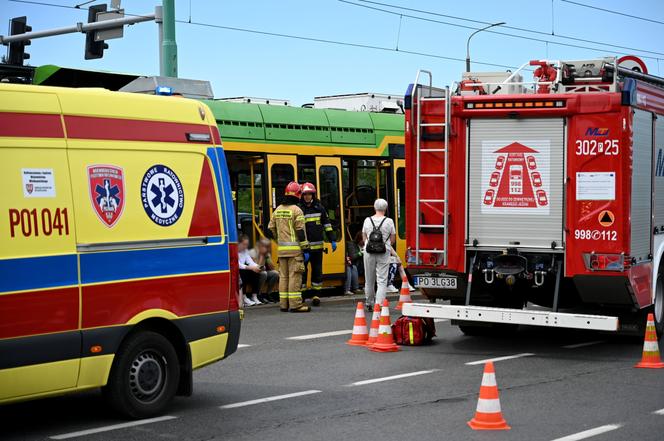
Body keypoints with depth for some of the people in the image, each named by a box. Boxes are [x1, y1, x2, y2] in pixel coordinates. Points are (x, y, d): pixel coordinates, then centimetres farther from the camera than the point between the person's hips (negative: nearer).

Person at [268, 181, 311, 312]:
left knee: (283, 276, 10)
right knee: (295, 276, -6)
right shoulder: (296, 210, -9)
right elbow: (300, 231, -12)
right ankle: (295, 304, -7)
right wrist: (305, 249, -9)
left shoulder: (278, 210, 11)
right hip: (294, 248, -6)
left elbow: (271, 229, 14)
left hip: (281, 249, 6)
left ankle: (283, 304, 12)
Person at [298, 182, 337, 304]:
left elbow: (327, 225, 14)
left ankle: (316, 294, 17)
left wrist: (332, 240, 9)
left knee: (317, 270, 8)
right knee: (302, 270, -1)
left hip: (317, 246, 3)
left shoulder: (319, 208, 8)